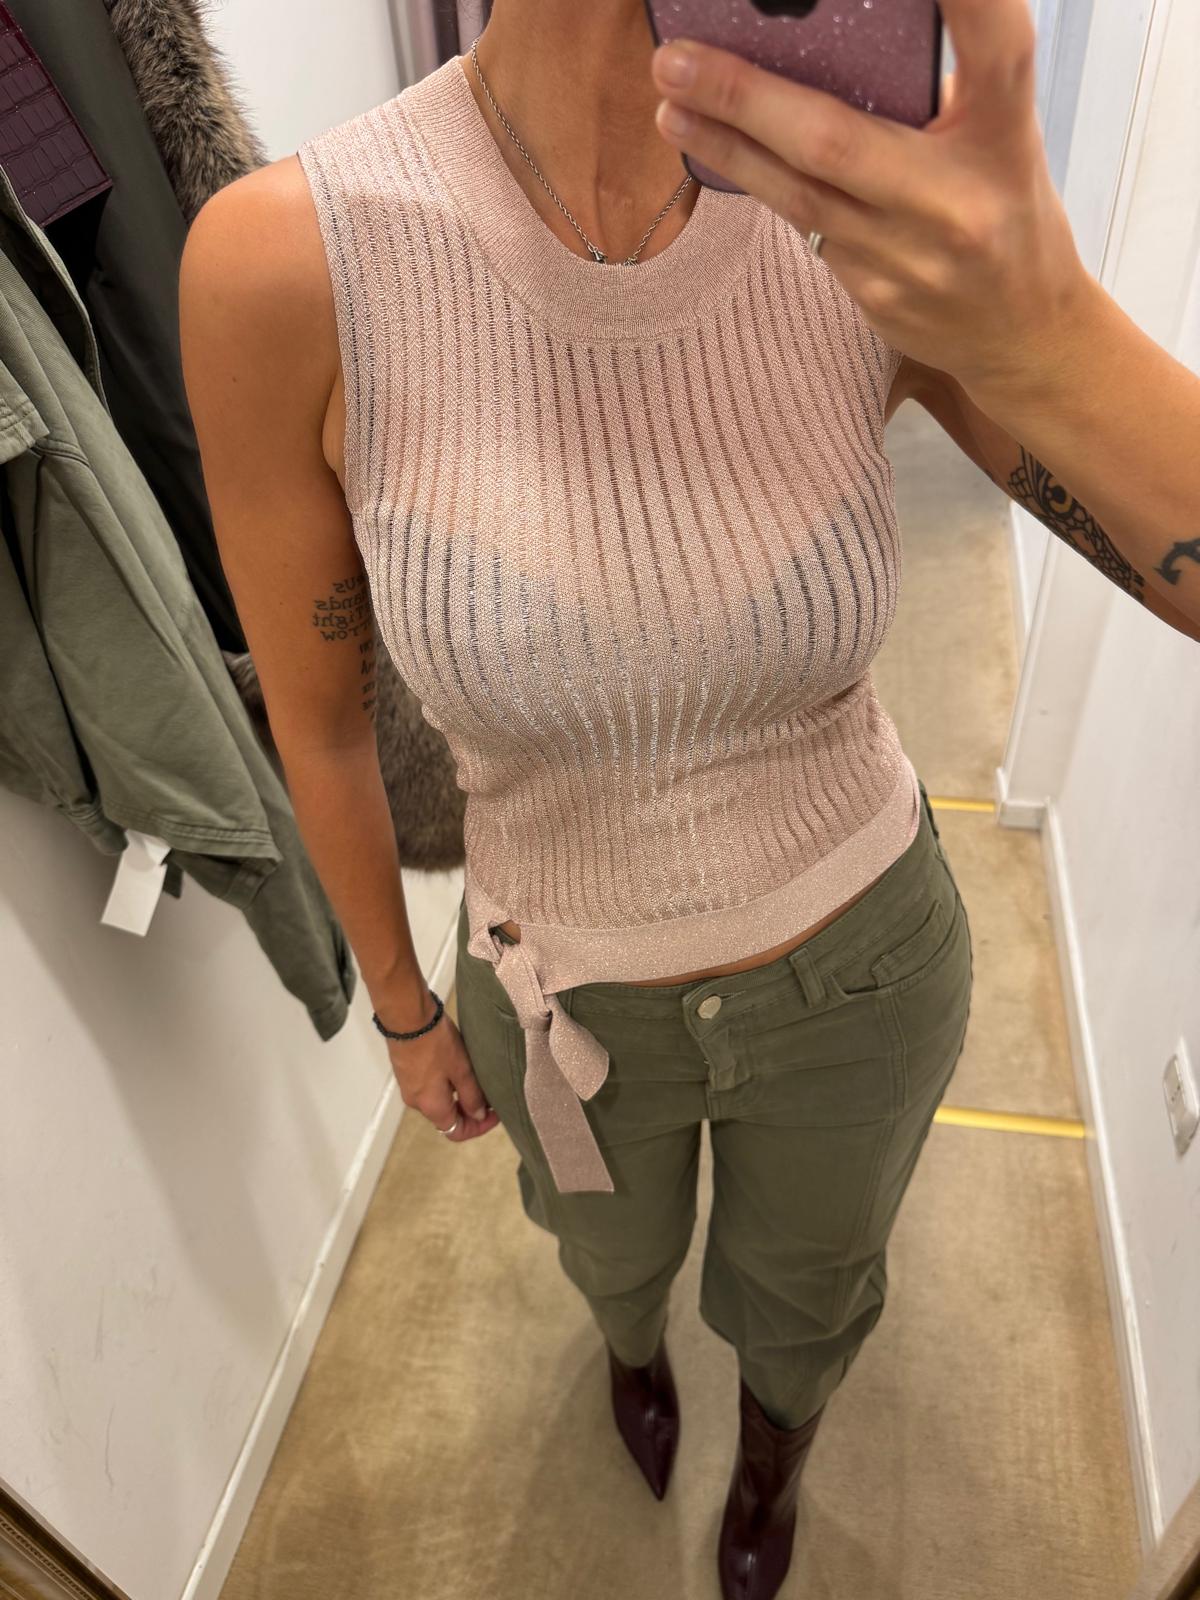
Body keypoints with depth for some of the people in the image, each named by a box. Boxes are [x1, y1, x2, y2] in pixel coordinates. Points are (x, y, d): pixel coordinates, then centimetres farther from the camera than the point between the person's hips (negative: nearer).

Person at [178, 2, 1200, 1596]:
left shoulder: (889, 221, -21)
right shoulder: (288, 262, -25)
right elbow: (316, 713, -11)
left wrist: (1039, 331, -43)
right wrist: (401, 1006, 3)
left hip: (864, 962, 1)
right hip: (571, 1001, 0)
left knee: (805, 1302, 33)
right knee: (613, 1254, 36)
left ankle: (773, 1463, 73)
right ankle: (632, 1337, 79)